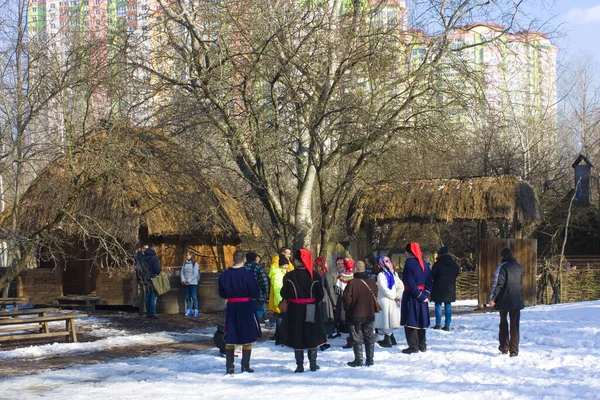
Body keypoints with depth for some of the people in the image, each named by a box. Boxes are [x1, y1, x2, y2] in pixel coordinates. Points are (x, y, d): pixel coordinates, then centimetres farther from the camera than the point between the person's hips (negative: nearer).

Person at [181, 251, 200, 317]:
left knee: (194, 297, -5)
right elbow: (182, 272, 10)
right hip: (186, 283, 5)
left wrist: (189, 280, -13)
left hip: (193, 283, -5)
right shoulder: (184, 263, 10)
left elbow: (195, 274, -9)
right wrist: (183, 280, -5)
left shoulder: (195, 264, -4)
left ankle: (196, 310, -2)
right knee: (187, 297, 8)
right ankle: (188, 310, 13)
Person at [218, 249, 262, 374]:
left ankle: (229, 366, 12)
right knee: (247, 338, 7)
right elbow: (255, 293, -12)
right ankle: (245, 366, 8)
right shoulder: (248, 274, -15)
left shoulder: (224, 275, -3)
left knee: (230, 339, 11)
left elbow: (221, 294, 7)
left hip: (231, 307, 3)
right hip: (246, 308, -3)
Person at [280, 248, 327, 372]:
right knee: (312, 336, 14)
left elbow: (284, 294, -8)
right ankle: (313, 363, 17)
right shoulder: (315, 276, -7)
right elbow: (320, 295, -3)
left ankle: (299, 365, 7)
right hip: (311, 311, 1)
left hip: (295, 311, -1)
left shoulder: (289, 276, -12)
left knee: (297, 337, 7)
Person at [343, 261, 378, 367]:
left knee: (357, 339, 3)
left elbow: (347, 299, -15)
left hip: (355, 315, -5)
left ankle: (358, 360, 3)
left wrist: (347, 309, 4)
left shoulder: (352, 283, -18)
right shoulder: (371, 282, -1)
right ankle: (370, 360, 14)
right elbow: (375, 297, 9)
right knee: (369, 338, 12)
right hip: (369, 314, 5)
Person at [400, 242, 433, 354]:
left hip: (411, 296, -7)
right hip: (422, 295, 7)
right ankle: (422, 345, 21)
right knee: (420, 321, 15)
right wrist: (426, 294, 0)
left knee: (410, 322, -3)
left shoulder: (409, 263, -13)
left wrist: (421, 296, -14)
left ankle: (413, 346, -5)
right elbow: (429, 282, 8)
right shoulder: (425, 264, 10)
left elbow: (410, 283, -18)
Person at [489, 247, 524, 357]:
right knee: (515, 325, 4)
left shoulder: (502, 267, -11)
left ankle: (504, 347, 16)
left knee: (503, 324, 14)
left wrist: (492, 298, -14)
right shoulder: (519, 267, 8)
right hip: (517, 301, 4)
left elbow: (498, 284, -16)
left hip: (504, 301, -4)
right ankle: (514, 350, -1)